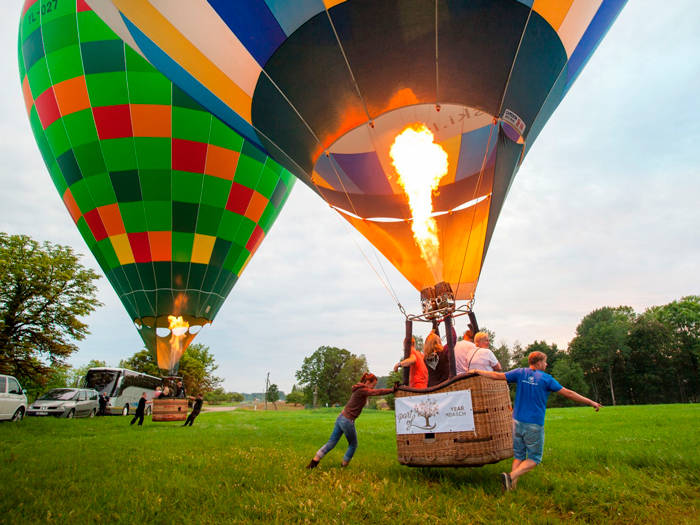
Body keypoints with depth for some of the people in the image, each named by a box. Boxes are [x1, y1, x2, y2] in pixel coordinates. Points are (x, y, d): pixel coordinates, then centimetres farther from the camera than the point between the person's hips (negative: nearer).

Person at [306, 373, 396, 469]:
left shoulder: (359, 389, 13)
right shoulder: (362, 390, -15)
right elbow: (378, 392, -21)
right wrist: (392, 390, -16)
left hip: (341, 418, 9)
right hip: (347, 421, -9)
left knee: (331, 443, 12)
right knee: (353, 445, 13)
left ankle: (313, 462, 10)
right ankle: (343, 466, 21)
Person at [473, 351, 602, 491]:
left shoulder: (520, 373, 3)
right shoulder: (546, 378, -5)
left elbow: (497, 375, 4)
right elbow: (568, 393, -4)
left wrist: (477, 371, 15)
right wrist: (591, 402, 6)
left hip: (518, 421, 4)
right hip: (534, 424, -4)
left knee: (518, 455, 14)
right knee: (534, 458, 7)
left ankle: (512, 485, 4)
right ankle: (511, 476, -12)